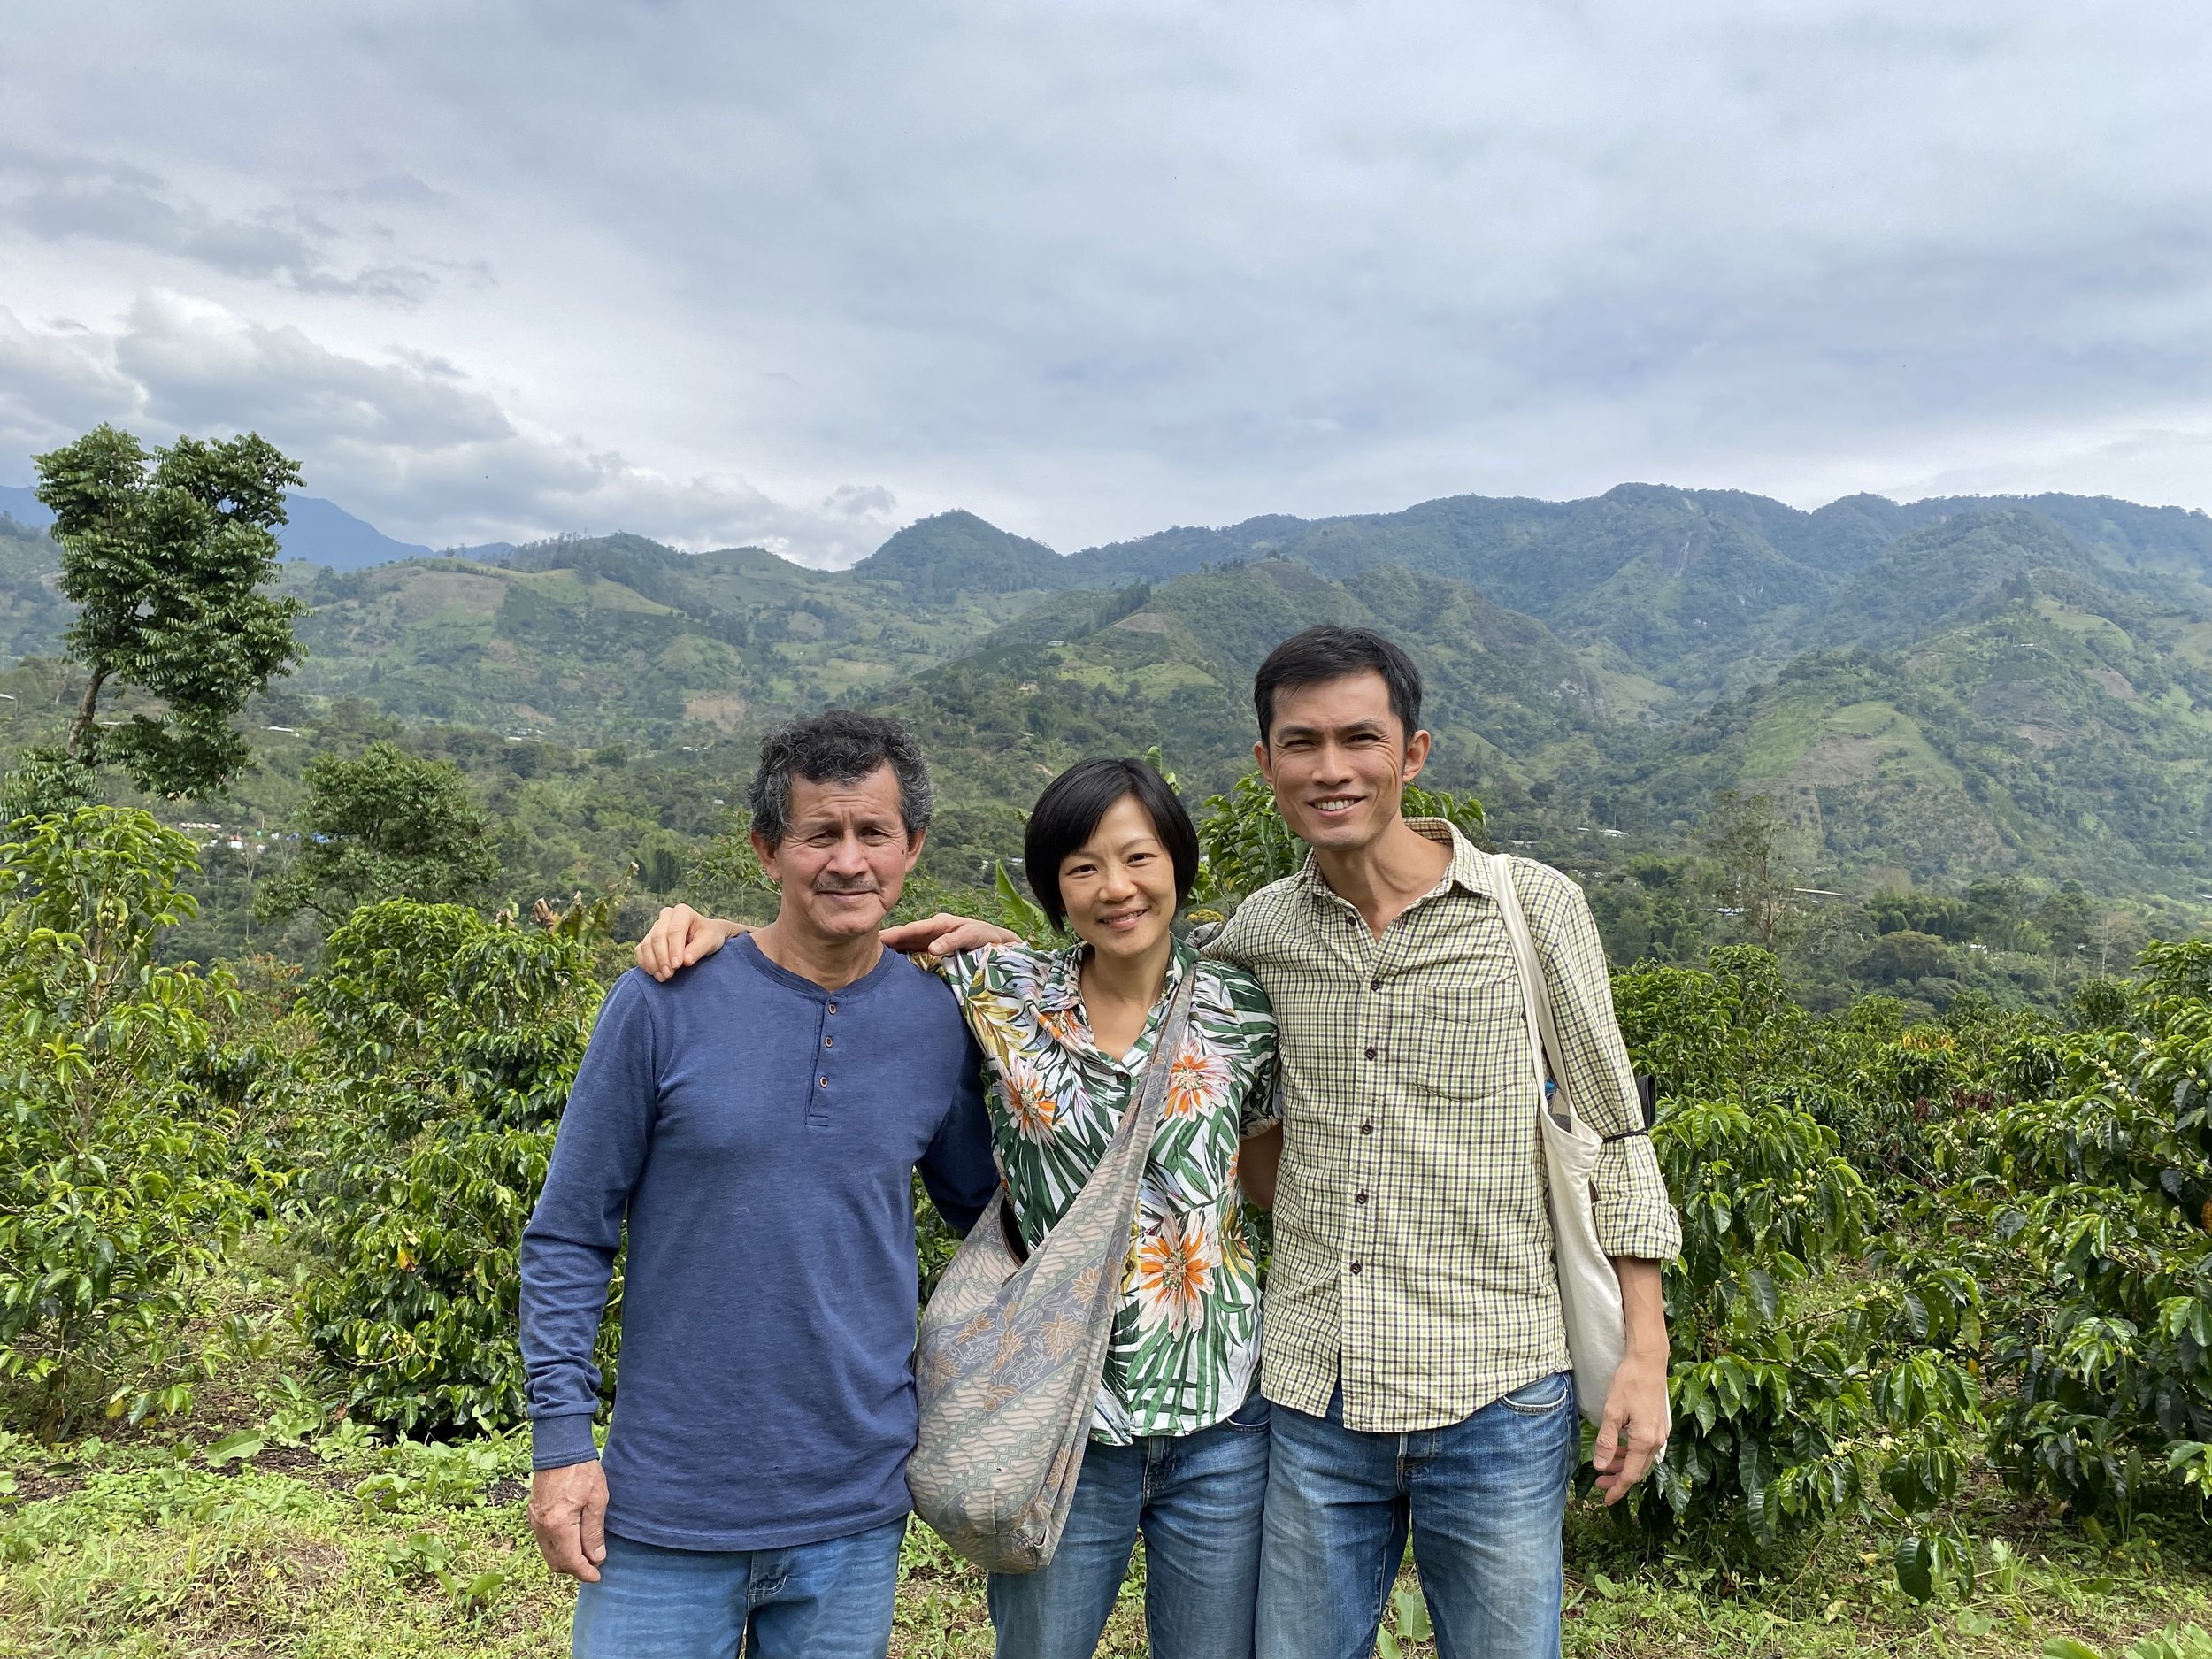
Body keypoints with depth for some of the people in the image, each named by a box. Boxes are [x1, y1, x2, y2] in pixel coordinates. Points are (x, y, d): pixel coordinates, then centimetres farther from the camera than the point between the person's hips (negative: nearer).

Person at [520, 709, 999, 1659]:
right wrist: (562, 1441, -6)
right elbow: (568, 1236, -4)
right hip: (665, 1510, -2)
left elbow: (980, 1209, 13)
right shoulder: (666, 1002, -10)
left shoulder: (940, 1023, -3)